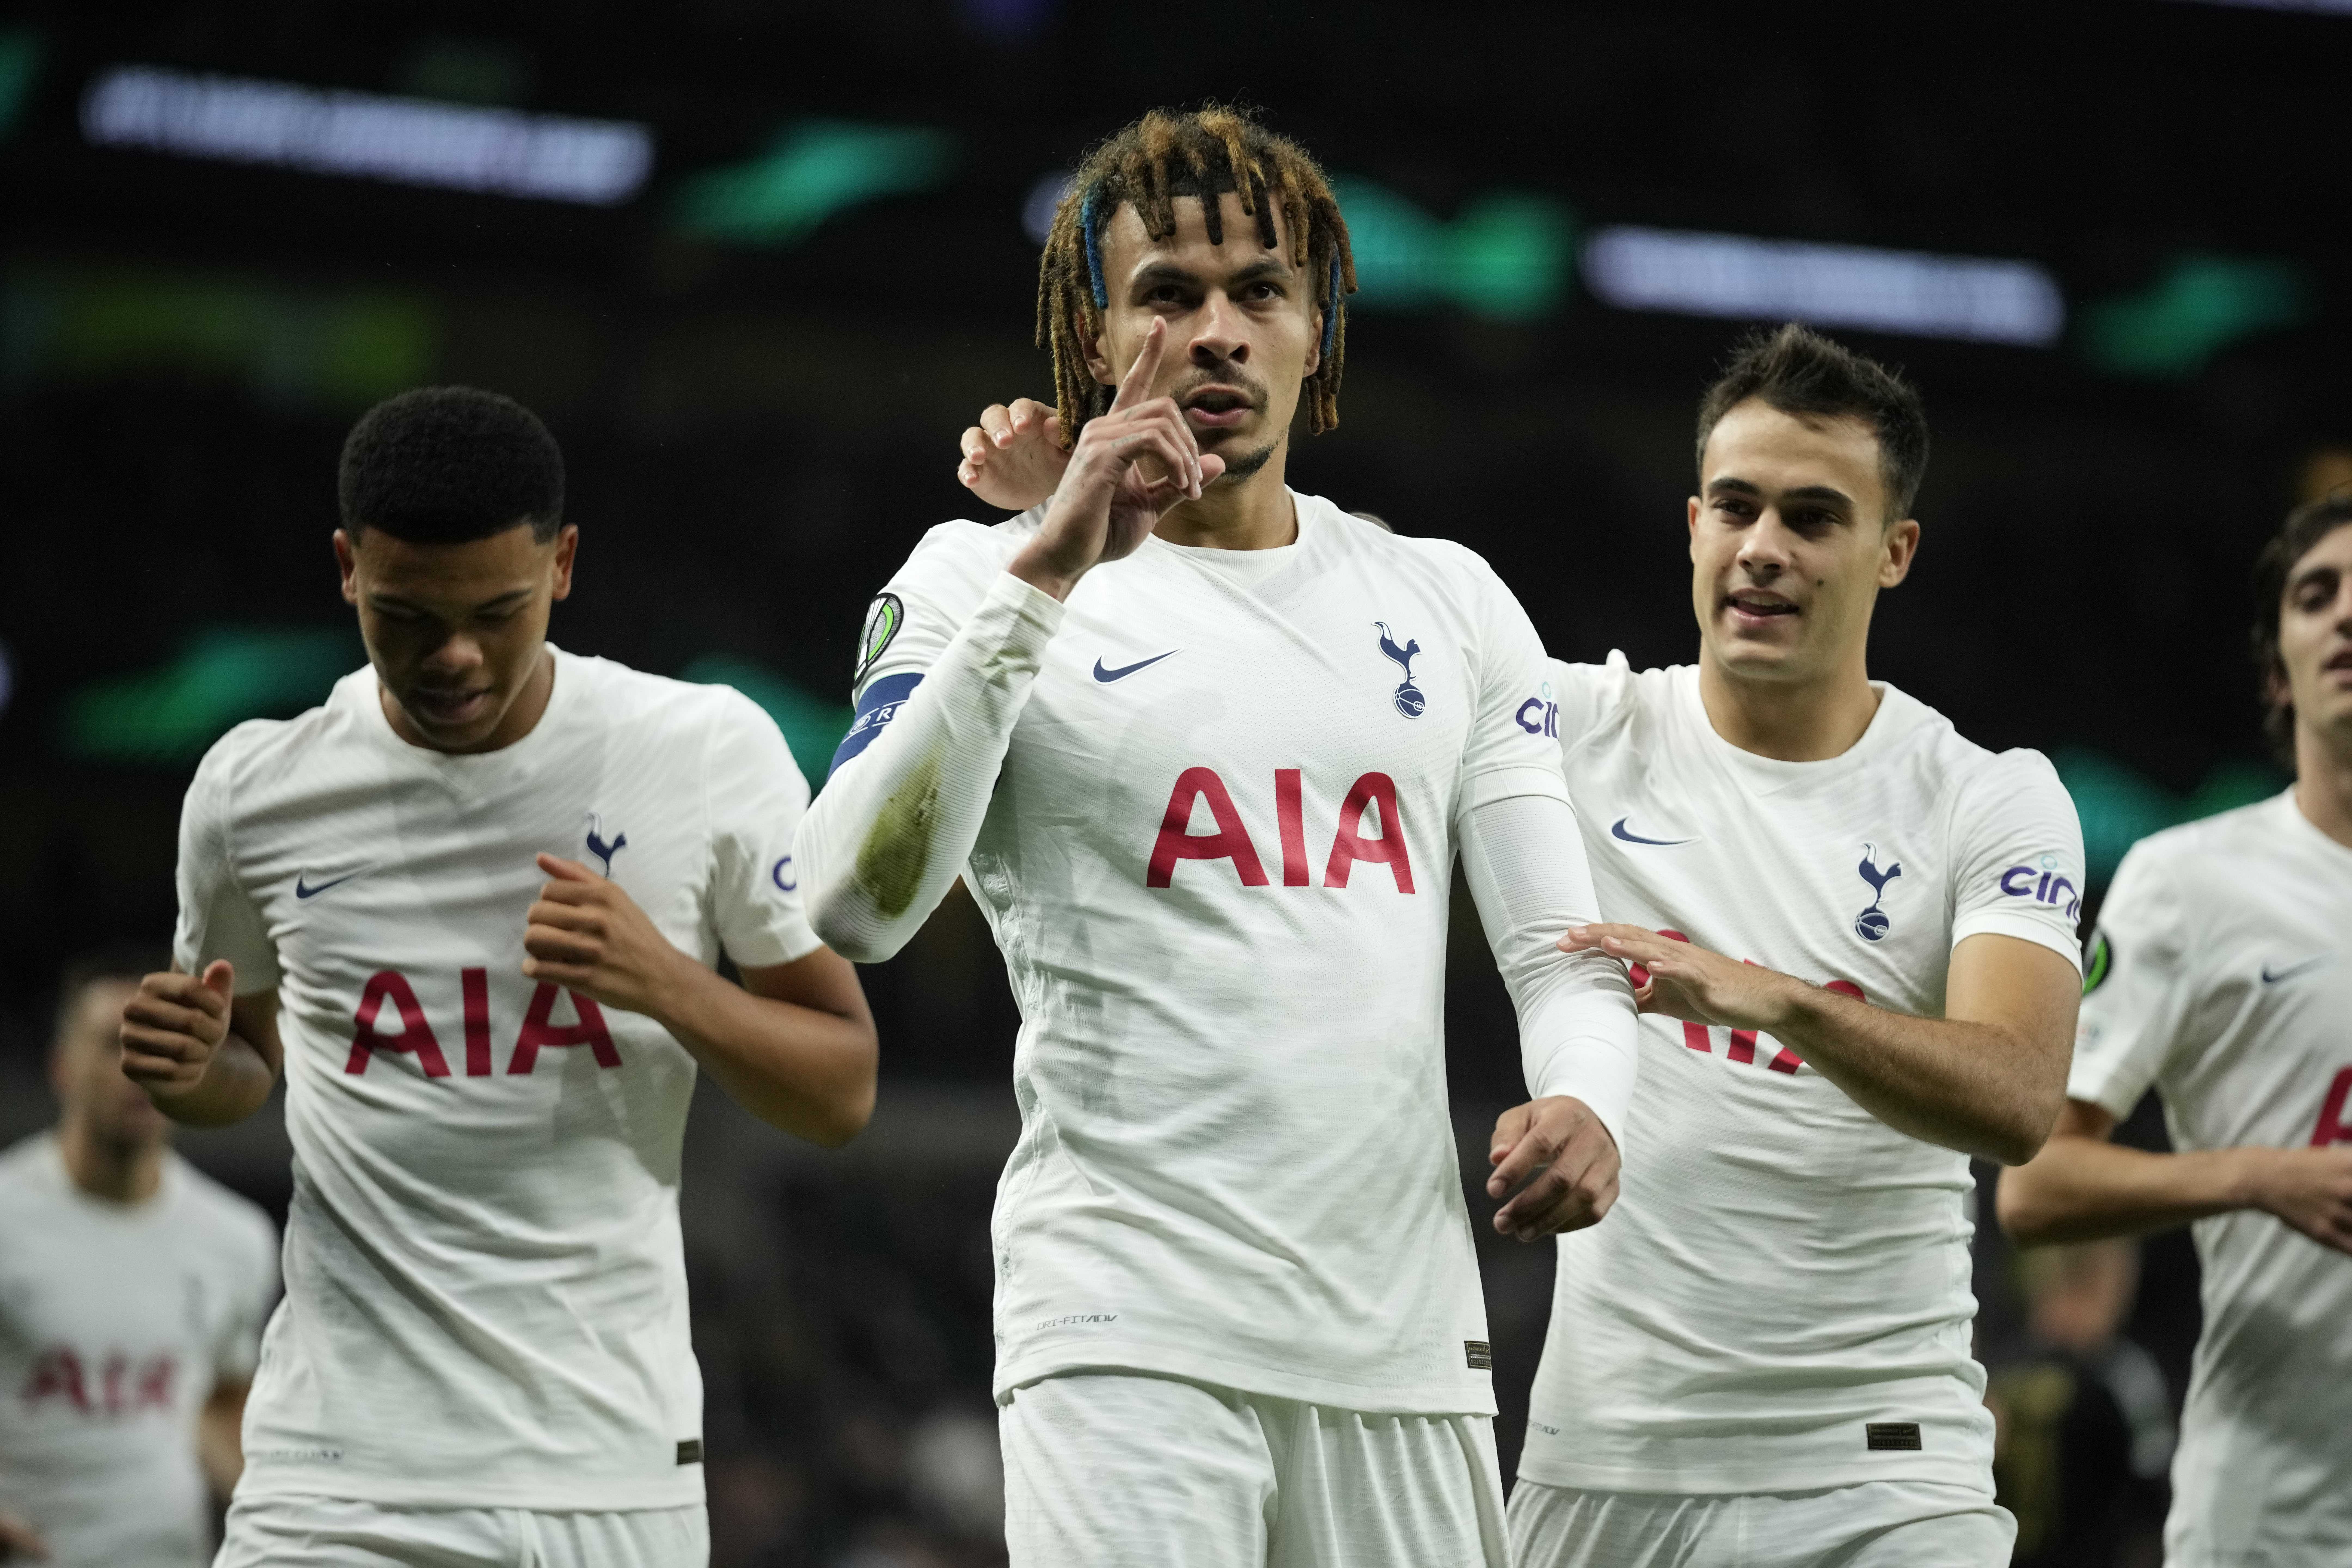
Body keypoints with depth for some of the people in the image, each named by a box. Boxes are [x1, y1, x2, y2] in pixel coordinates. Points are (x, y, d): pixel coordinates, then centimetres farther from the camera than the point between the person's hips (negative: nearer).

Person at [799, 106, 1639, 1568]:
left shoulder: (1447, 601, 17)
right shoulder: (988, 584, 4)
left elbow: (1559, 944, 15)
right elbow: (854, 906, -11)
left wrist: (1584, 1103, -8)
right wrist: (1045, 575, -16)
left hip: (1409, 1339, 4)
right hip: (1130, 1330, -4)